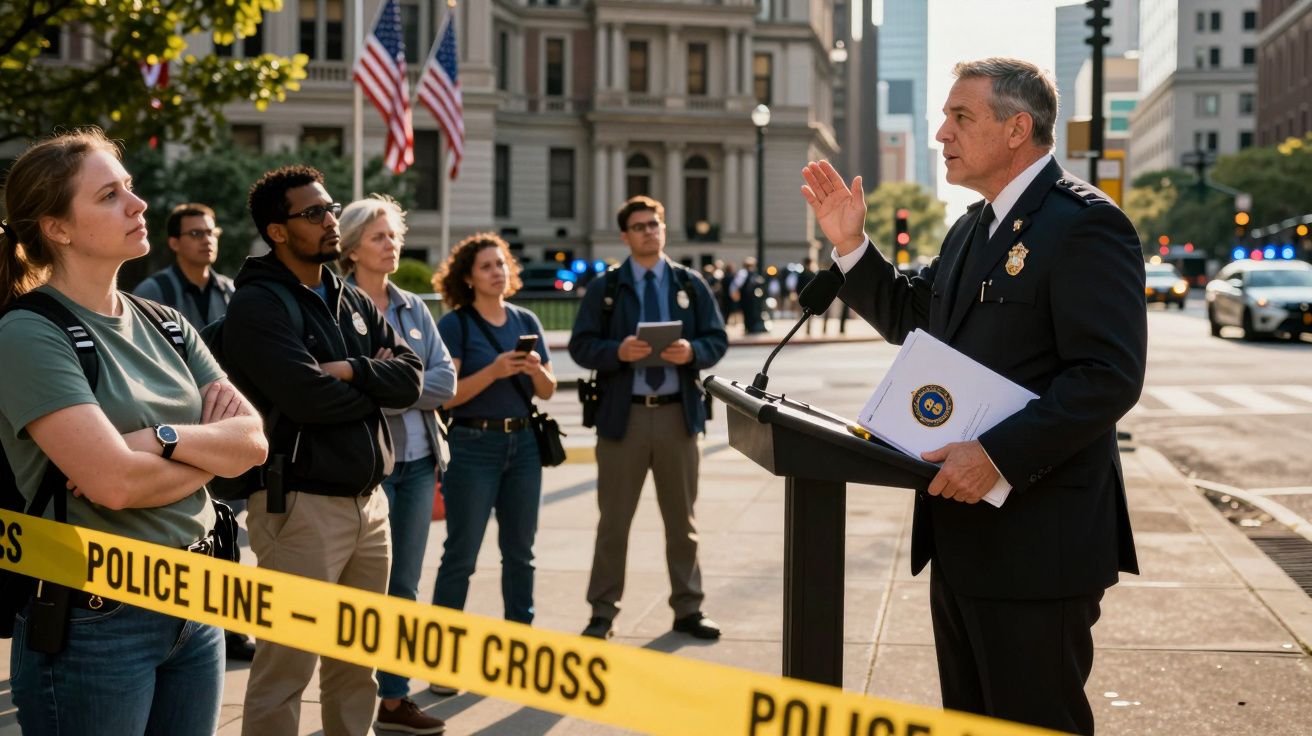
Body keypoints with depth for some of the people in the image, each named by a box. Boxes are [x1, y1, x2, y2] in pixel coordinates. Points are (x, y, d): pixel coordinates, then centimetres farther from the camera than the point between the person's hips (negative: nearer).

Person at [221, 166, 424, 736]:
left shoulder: (355, 303, 15)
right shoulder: (257, 305, -9)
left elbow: (411, 378, 4)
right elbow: (309, 397, -21)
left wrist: (352, 372, -14)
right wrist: (376, 382, -4)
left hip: (368, 500, 8)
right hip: (301, 503, -8)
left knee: (357, 661, 15)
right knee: (285, 669, -4)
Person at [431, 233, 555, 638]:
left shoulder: (526, 321, 10)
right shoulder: (455, 323, -5)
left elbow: (548, 391, 10)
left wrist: (536, 370, -11)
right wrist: (494, 370, -24)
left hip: (523, 443, 5)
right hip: (473, 443, -5)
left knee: (520, 551, 11)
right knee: (461, 555, -1)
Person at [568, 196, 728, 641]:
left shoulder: (691, 284, 7)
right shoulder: (606, 288, 2)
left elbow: (717, 340, 4)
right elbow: (581, 345, -3)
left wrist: (693, 351, -17)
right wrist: (617, 351, -21)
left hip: (678, 414, 2)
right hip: (622, 415, -2)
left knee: (682, 520, 11)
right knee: (614, 520, 4)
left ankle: (687, 609, 23)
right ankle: (602, 614, 13)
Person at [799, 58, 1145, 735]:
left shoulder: (1084, 223, -15)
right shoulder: (972, 229, 15)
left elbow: (1110, 375, -23)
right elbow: (909, 318, 24)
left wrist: (998, 455, -27)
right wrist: (850, 245, 11)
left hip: (1036, 543, -9)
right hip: (961, 533, 9)